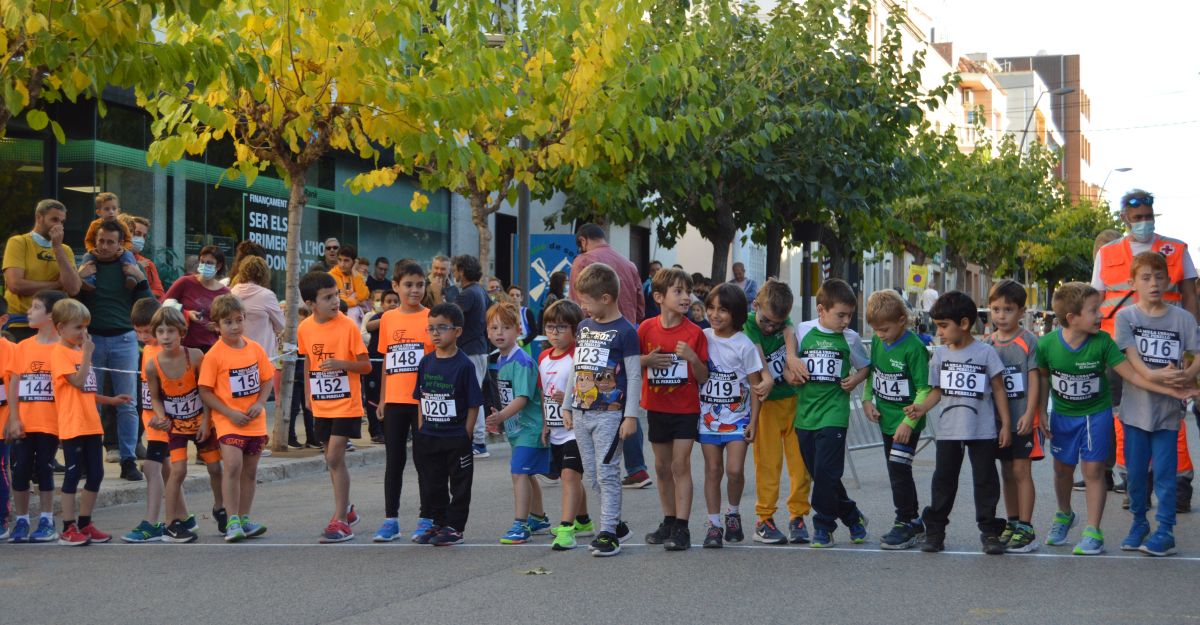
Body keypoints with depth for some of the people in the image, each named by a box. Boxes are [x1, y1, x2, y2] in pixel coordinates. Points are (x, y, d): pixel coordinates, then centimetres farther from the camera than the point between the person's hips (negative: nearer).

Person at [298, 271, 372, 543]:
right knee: (332, 458, 15)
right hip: (321, 405, 5)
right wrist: (308, 394, 15)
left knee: (335, 457, -12)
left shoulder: (348, 326, -14)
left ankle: (340, 521, -7)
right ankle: (346, 509, 33)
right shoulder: (305, 329, 0)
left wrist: (341, 364, -28)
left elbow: (366, 366, -12)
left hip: (346, 404, -5)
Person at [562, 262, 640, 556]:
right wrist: (567, 406, 18)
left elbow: (634, 376, -10)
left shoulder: (624, 331, -9)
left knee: (607, 473, -7)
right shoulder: (584, 327, 12)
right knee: (593, 474, 10)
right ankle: (616, 523, 19)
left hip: (609, 413, -7)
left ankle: (608, 532, -3)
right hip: (581, 413, 7)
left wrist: (631, 416, -13)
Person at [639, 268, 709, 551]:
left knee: (680, 465, -7)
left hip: (686, 410, -3)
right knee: (662, 467, 12)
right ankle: (669, 521, 25)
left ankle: (681, 528, -6)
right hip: (657, 408, 3)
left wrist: (693, 358, -24)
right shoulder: (646, 329, -2)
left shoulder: (695, 333, -7)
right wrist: (647, 360, -15)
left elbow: (703, 378, -5)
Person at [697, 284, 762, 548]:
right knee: (713, 470, 2)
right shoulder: (703, 338, 2)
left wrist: (753, 421, -7)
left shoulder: (744, 345, -7)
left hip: (737, 417, -2)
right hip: (708, 415, 2)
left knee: (735, 470, -11)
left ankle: (733, 513, 14)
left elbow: (755, 385, -4)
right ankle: (714, 524, 10)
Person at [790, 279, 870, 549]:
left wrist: (855, 380, -4)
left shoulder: (849, 338, 3)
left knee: (826, 472, -10)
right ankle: (852, 516, 23)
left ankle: (823, 524, 5)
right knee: (818, 473, 8)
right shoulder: (803, 331, 4)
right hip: (805, 413, 3)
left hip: (833, 413, -3)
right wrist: (791, 375, -6)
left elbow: (865, 366, 16)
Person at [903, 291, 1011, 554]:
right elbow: (938, 390, 9)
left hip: (983, 431, -3)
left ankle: (989, 530, 9)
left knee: (985, 480, 3)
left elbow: (999, 389, -2)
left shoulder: (985, 352, -6)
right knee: (943, 480, 7)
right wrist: (923, 407, -9)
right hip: (948, 431, 3)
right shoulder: (940, 354, 5)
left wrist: (1006, 424, -4)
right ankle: (935, 530, 13)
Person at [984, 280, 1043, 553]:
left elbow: (1034, 379, -9)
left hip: (1022, 418, -5)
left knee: (1021, 471, -5)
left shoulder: (1028, 341, -7)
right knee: (1007, 472, 12)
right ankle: (1012, 523, 21)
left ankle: (1025, 529, -1)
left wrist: (1029, 414, -15)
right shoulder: (988, 343, 8)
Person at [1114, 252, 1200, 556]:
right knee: (1135, 471, 9)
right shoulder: (1126, 317, -1)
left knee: (1164, 472, 0)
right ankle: (1139, 524, 25)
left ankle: (1165, 531, 6)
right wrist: (1155, 376, -27)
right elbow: (1132, 356, -11)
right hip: (1136, 406, 1)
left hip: (1168, 408, -1)